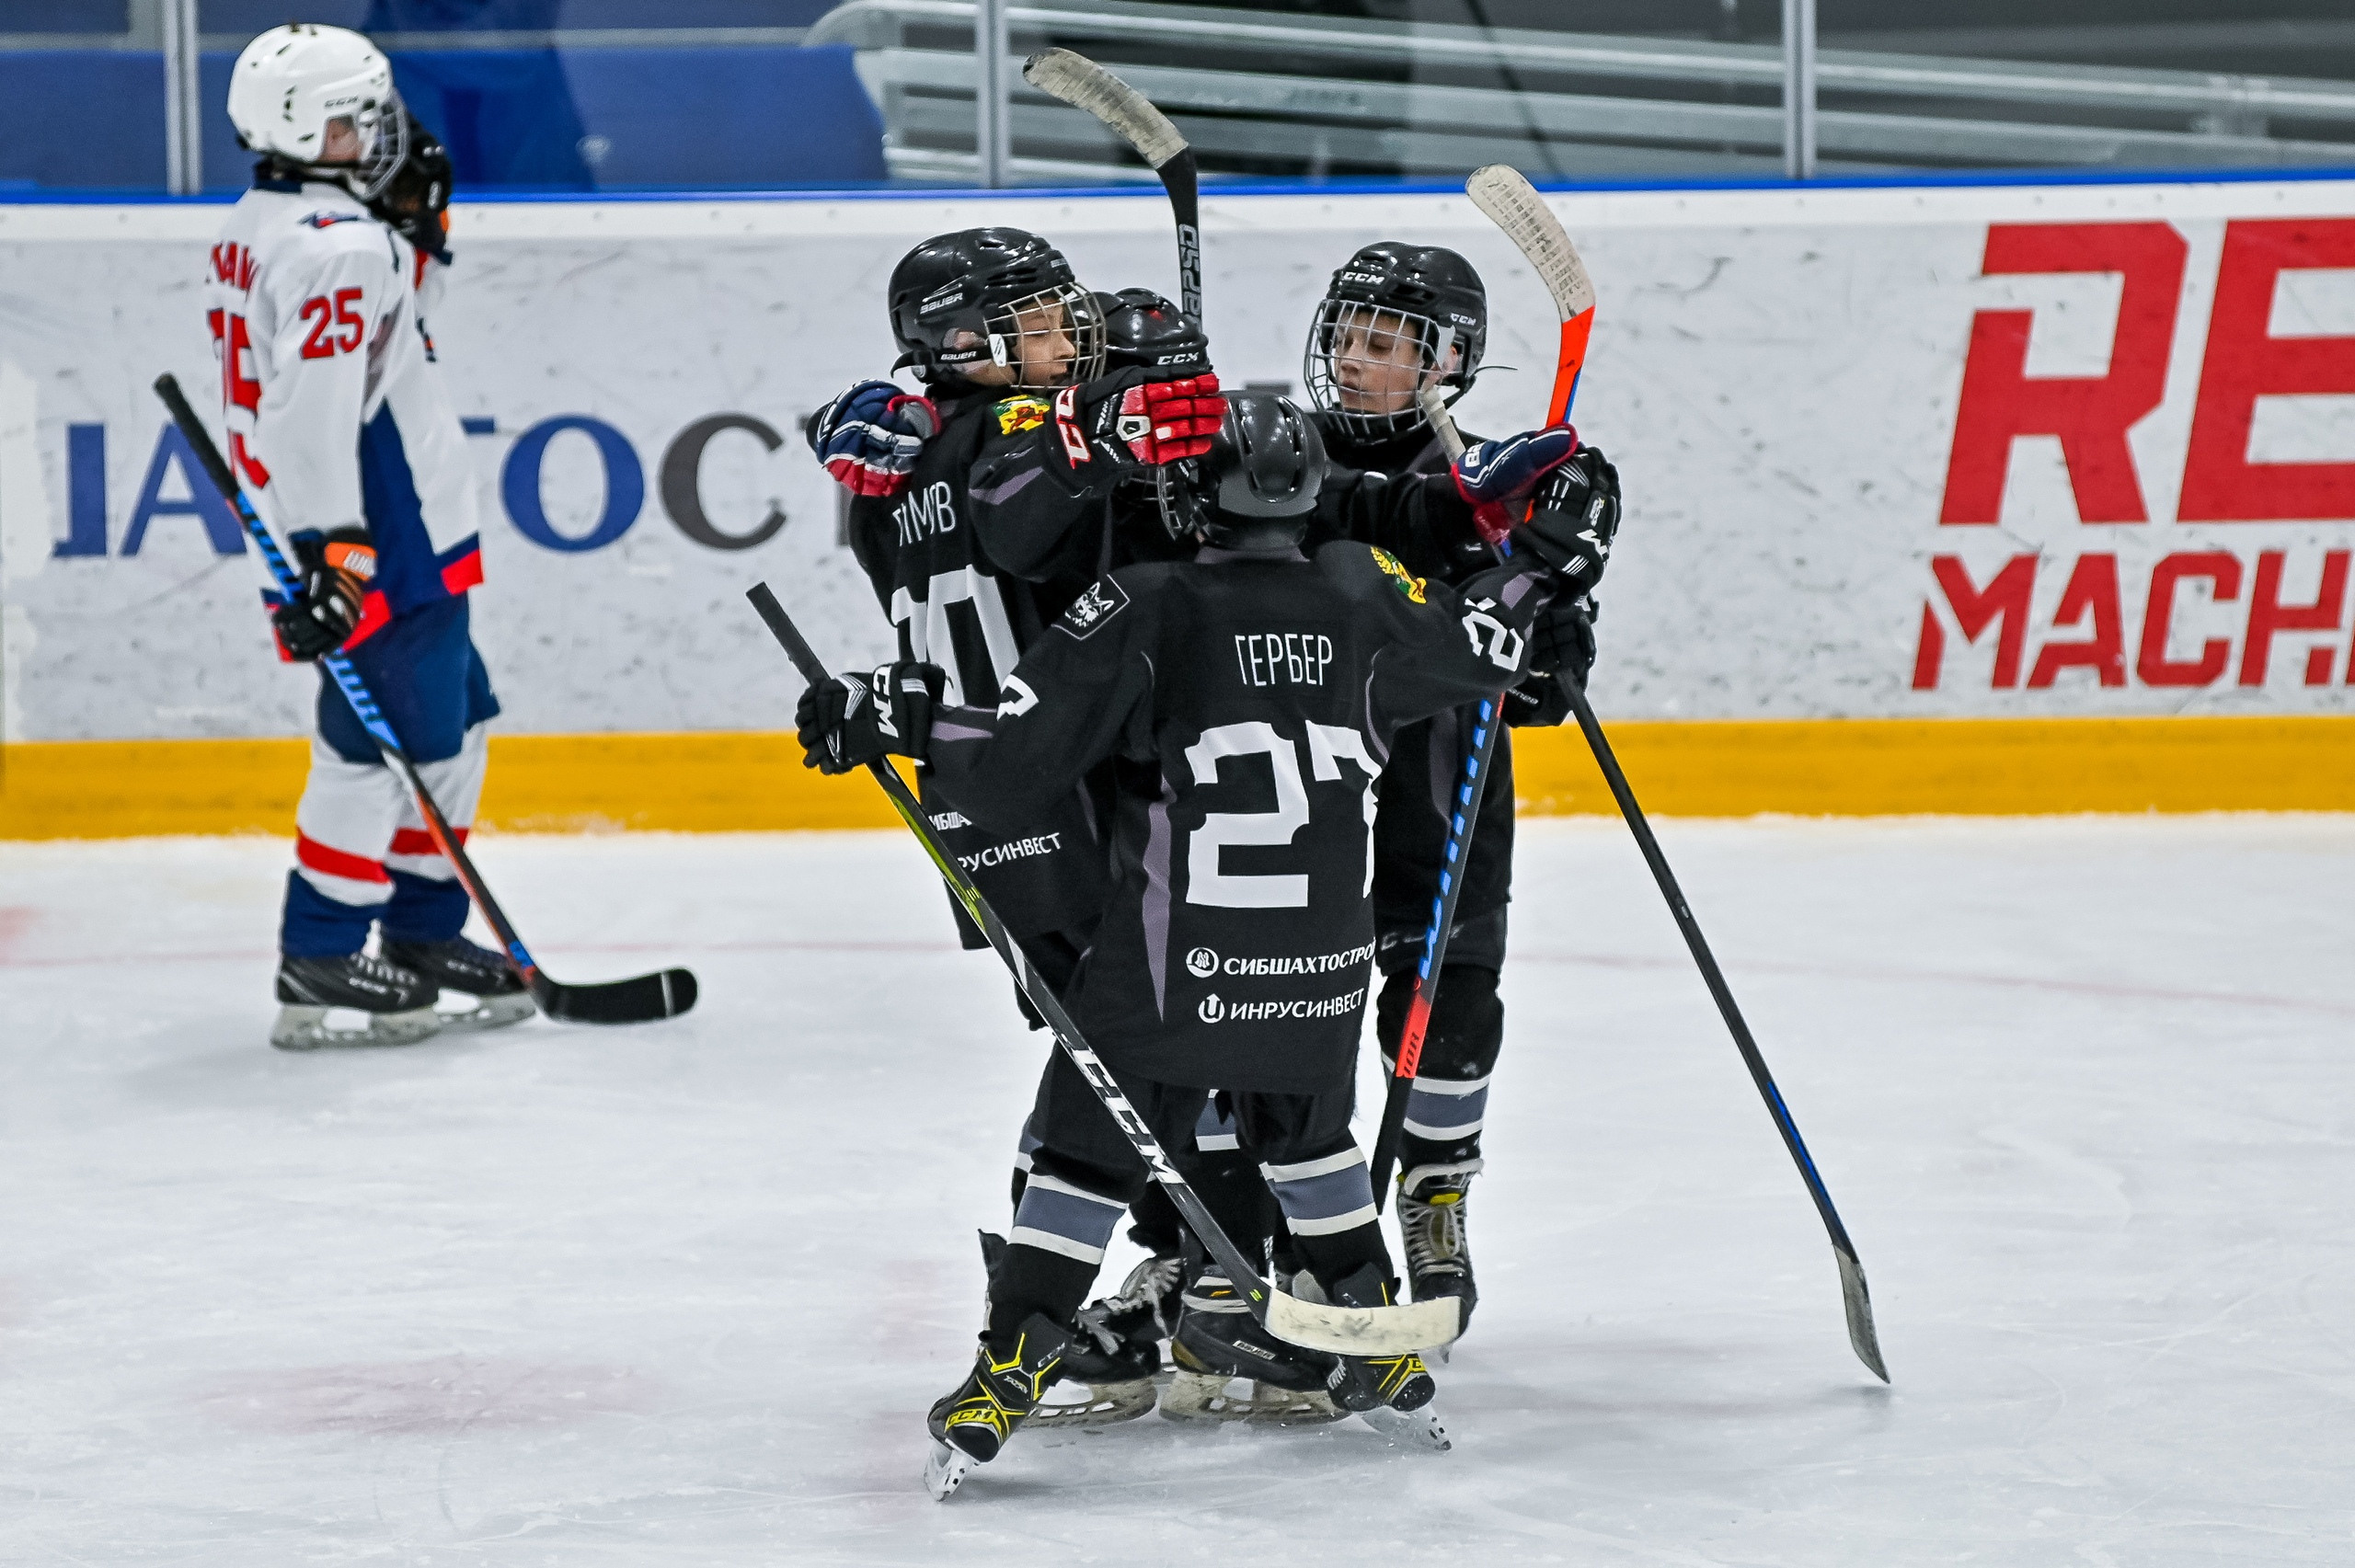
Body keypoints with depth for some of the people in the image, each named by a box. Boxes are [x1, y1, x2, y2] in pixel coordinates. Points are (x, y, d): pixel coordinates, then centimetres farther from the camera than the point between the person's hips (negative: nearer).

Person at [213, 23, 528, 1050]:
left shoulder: (251, 233, 13)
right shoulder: (337, 244, -19)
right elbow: (316, 406, -27)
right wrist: (336, 552, -30)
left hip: (401, 540, 11)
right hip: (384, 542, -11)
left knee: (449, 727, 17)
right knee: (384, 744, -7)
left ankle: (422, 937, 23)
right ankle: (320, 966, -5)